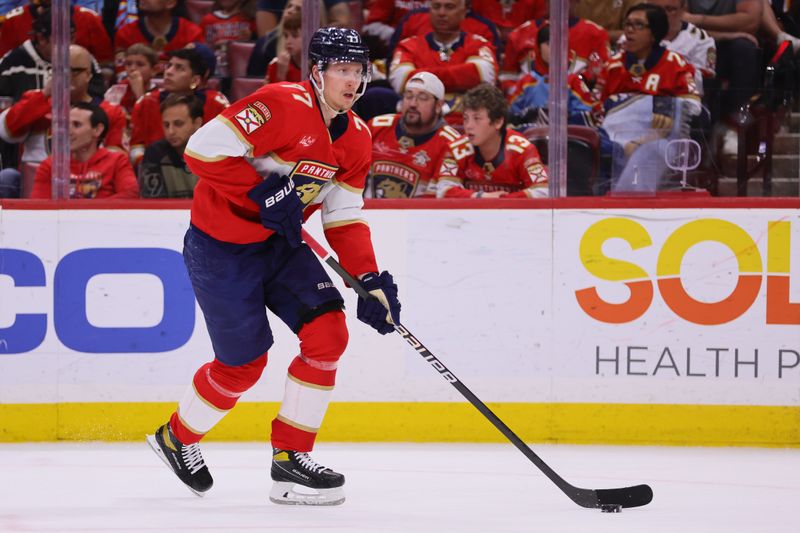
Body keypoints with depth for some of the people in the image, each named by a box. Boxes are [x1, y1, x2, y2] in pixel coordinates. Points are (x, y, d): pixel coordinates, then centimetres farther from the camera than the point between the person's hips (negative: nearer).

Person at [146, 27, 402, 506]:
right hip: (220, 246, -7)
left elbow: (345, 218, 6)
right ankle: (178, 438, 28)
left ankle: (291, 457, 1)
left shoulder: (356, 138, 2)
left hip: (278, 243, 7)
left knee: (328, 332, -9)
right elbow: (203, 149, -28)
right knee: (244, 363, -1)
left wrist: (370, 279, -7)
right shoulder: (283, 105, -23)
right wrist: (264, 192, -29)